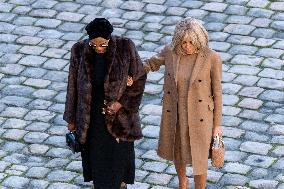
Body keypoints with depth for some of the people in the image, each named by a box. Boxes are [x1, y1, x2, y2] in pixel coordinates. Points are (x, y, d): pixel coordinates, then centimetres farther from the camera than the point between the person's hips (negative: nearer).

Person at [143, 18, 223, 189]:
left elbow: (217, 91, -12)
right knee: (176, 151, 26)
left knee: (198, 160, 9)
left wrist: (217, 124, -5)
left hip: (199, 115, -4)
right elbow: (152, 63, 5)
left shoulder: (212, 58, -22)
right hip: (174, 113, 4)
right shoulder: (171, 51, -14)